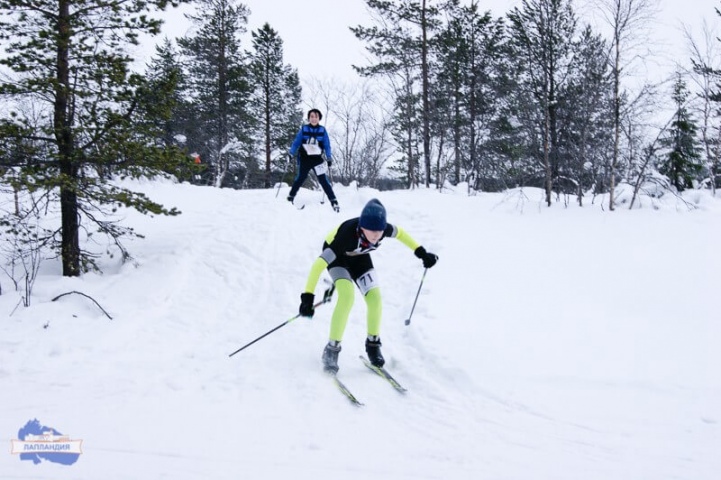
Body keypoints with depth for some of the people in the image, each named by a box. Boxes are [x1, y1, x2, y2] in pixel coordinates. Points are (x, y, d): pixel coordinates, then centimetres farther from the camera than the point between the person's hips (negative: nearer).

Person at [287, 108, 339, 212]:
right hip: (304, 159, 1)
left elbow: (327, 146, 3)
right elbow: (296, 142, 2)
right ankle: (290, 197, 26)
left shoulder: (322, 130, -1)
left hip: (317, 159, -1)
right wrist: (291, 153, -6)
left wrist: (329, 158, -5)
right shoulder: (304, 129, -2)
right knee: (300, 178, 10)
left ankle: (334, 201, -8)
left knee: (323, 180, -8)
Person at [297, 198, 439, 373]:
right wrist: (308, 296, -45)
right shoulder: (348, 233, -44)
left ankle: (373, 344, 15)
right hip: (337, 256, -4)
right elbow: (319, 264, -42)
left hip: (359, 256, 5)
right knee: (347, 295, -26)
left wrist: (421, 252, -2)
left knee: (375, 298, -8)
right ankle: (332, 349, -15)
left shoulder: (384, 228, -31)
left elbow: (399, 233, -4)